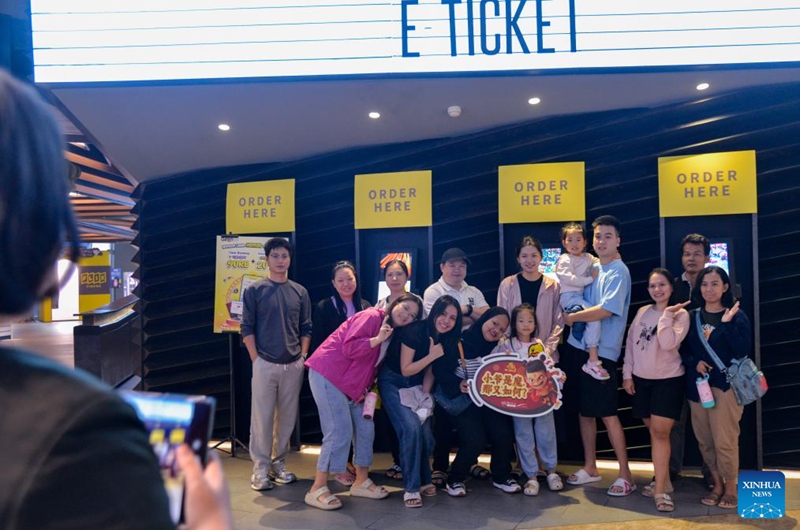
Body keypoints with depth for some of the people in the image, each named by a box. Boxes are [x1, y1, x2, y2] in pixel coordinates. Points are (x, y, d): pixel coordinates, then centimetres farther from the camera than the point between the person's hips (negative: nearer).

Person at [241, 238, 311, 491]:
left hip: (294, 365, 3)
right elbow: (247, 328, -1)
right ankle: (261, 468, 12)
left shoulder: (300, 292, 8)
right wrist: (256, 360, -7)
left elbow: (306, 329, 11)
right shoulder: (254, 291, 0)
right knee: (262, 416, 1)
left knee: (287, 417, 9)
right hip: (265, 364, -3)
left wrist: (303, 357, 3)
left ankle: (278, 463, 23)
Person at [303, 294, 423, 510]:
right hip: (327, 374, -9)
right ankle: (317, 490, -3)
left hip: (351, 383, 9)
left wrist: (365, 390, 2)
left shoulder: (391, 333, 13)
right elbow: (349, 348, -23)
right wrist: (378, 339, -26)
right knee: (340, 431, -13)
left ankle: (361, 482, 20)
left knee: (365, 427, 6)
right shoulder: (371, 316, -15)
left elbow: (372, 365, 15)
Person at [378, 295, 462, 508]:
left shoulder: (447, 339, -7)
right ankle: (411, 487, -7)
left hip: (416, 385, 5)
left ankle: (424, 479, 20)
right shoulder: (415, 331, -25)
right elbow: (406, 370, -20)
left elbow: (430, 370, 3)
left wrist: (425, 394, -8)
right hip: (393, 382, -5)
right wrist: (432, 355, -28)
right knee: (411, 428, -21)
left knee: (426, 433, -7)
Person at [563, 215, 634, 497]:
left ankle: (625, 475, 11)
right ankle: (590, 468, 27)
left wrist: (570, 317, -12)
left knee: (607, 414, -2)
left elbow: (606, 310, -21)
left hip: (602, 352, -8)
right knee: (584, 410, 14)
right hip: (579, 347, 8)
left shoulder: (618, 272, -11)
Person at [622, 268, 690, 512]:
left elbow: (668, 344, -24)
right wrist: (627, 374, 5)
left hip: (668, 380, -5)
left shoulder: (680, 314, -8)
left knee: (660, 432, -8)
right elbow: (630, 343, 8)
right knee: (652, 431, 13)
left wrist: (667, 315, -21)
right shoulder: (642, 312, 6)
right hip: (641, 379, 5)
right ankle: (663, 480, 27)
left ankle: (661, 490, -2)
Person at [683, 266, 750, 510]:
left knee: (725, 440, -3)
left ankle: (730, 488, 16)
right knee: (704, 440, 10)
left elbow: (742, 351, -14)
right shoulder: (692, 317, 7)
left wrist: (728, 323, -19)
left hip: (725, 385, -4)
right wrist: (694, 362, -10)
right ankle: (717, 484, 26)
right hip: (697, 385, 4)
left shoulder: (737, 316, -3)